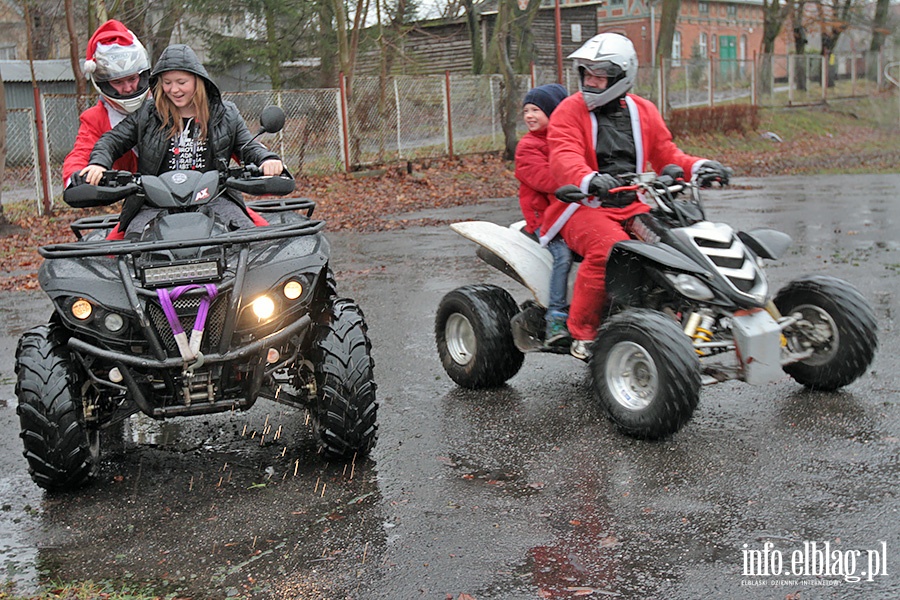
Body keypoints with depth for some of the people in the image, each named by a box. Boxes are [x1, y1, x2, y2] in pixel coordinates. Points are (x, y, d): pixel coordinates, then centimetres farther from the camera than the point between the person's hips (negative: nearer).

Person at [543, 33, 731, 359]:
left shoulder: (643, 111, 16)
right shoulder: (569, 111, 0)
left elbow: (666, 155, 18)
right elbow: (564, 159, -17)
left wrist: (698, 167, -3)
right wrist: (589, 180, -40)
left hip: (633, 206, 5)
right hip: (584, 206, -5)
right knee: (609, 247, -35)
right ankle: (582, 333, -20)